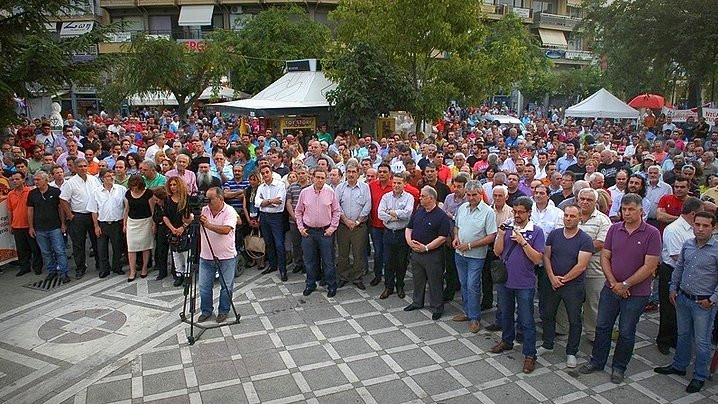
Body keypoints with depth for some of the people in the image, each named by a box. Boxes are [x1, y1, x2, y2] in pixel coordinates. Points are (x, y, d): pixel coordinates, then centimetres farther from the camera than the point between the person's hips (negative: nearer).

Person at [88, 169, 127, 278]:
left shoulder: (121, 189, -3)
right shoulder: (96, 193, -1)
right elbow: (94, 211, 3)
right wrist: (96, 226, -1)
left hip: (117, 223, 0)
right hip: (102, 224, 1)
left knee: (118, 247, 11)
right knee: (102, 248, 7)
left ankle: (117, 267, 26)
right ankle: (104, 269, 21)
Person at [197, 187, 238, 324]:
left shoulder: (229, 211, -12)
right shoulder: (204, 210, 1)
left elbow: (226, 230, -25)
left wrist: (208, 224, -30)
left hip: (226, 257, -4)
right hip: (206, 256, 4)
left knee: (226, 287, 8)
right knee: (204, 286, 11)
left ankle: (223, 311, 26)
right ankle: (206, 311, 29)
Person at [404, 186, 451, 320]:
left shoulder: (441, 216, -13)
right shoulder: (418, 212, 7)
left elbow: (442, 238, -17)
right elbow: (409, 228, 12)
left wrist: (426, 247, -21)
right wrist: (409, 241, -7)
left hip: (432, 254, -6)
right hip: (416, 252, 6)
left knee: (435, 282, 5)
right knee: (418, 279, 19)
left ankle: (437, 308, 18)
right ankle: (417, 302, 36)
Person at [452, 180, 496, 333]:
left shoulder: (488, 212, -14)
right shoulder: (462, 208, 5)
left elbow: (491, 237, -16)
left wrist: (470, 245, -18)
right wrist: (456, 238, -3)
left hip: (475, 256, -6)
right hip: (460, 253, 6)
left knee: (472, 286, -4)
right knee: (464, 285, 16)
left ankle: (475, 318, 9)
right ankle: (467, 312, 30)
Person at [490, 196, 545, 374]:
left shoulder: (536, 231, -9)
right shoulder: (507, 227, 0)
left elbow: (537, 259, -14)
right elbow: (497, 252, -3)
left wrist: (523, 242, -22)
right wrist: (501, 234, -17)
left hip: (524, 283, -4)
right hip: (504, 279, 4)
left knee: (527, 321, 3)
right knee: (505, 314, 22)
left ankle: (530, 355, 14)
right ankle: (507, 341, 41)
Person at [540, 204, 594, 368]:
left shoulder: (585, 240, -11)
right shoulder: (554, 234, 1)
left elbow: (581, 266, -15)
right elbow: (546, 257, 1)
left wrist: (563, 279, -13)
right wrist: (552, 277, -11)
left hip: (573, 286, -4)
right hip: (552, 283, 4)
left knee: (574, 320, 6)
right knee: (548, 315, 14)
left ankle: (571, 352, 21)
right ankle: (547, 344, 32)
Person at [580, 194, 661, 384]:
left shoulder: (652, 233, -12)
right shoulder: (614, 229, 0)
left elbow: (649, 267, -15)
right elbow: (605, 257, 2)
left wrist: (625, 285, -14)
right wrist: (613, 283, -9)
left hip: (636, 293, -3)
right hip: (611, 288, 4)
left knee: (626, 332, 10)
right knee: (602, 326, 12)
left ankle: (619, 367, 28)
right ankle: (597, 361, 29)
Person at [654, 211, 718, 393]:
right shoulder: (687, 245, 1)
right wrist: (673, 288, 11)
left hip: (703, 303, -5)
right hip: (683, 298, 5)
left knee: (702, 342, 9)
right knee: (683, 335, 21)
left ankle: (700, 376, 25)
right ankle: (679, 366, 38)